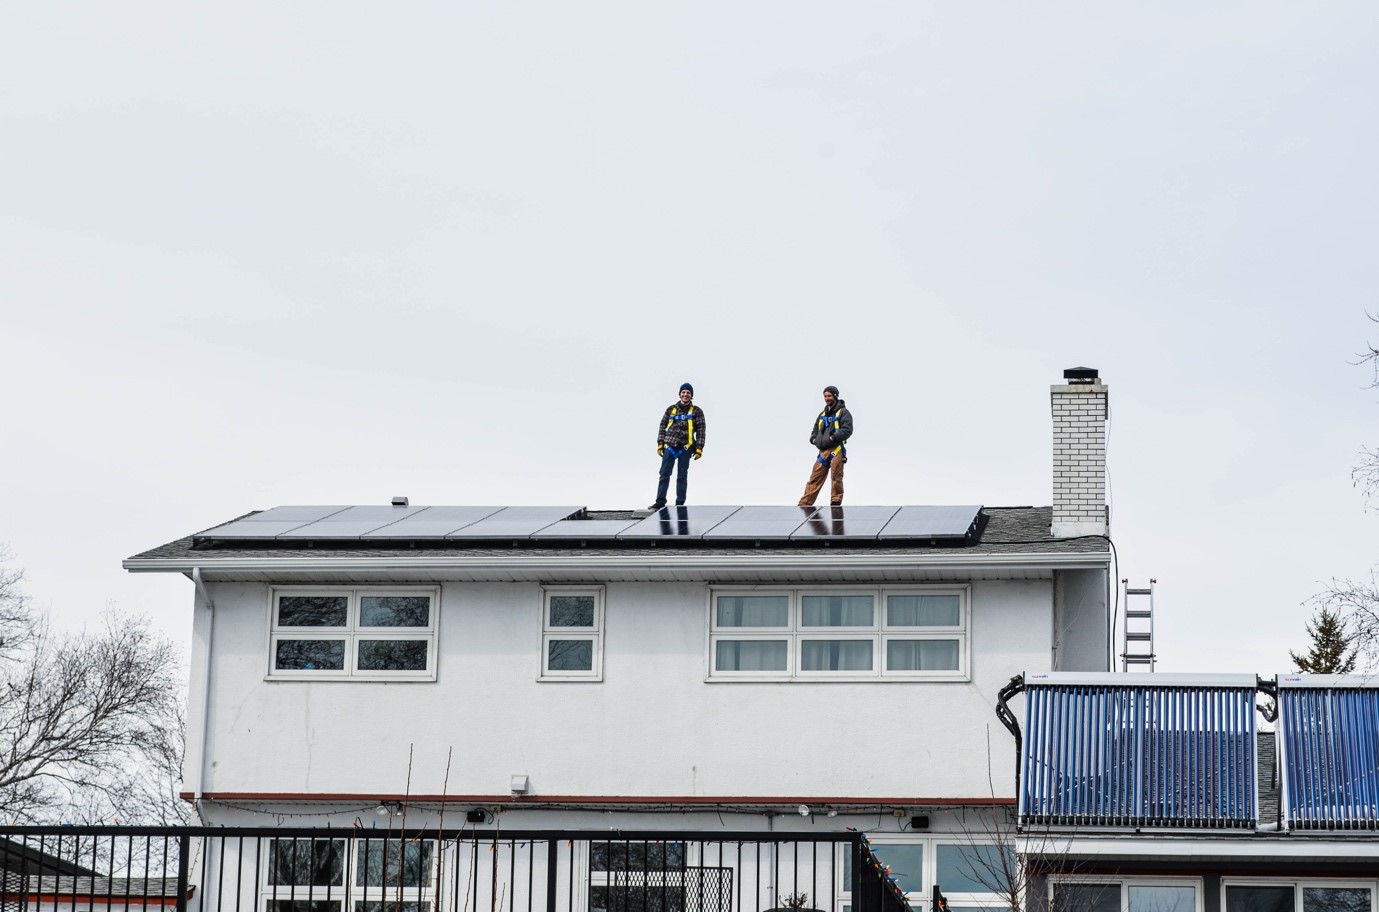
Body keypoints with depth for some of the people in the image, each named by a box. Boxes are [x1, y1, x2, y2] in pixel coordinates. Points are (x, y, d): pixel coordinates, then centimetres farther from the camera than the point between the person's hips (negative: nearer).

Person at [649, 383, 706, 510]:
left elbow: (701, 430, 3)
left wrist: (699, 448, -4)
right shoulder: (671, 409, 10)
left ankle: (680, 503, 6)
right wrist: (660, 443, 5)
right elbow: (662, 425, 13)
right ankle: (660, 502, -2)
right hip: (670, 446, 1)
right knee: (664, 474, -3)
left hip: (686, 447, -1)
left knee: (682, 476, 2)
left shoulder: (696, 411, 6)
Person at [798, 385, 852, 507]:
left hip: (836, 450, -6)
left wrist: (833, 438, -19)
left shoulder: (843, 412, 2)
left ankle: (836, 502, 2)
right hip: (823, 451, 6)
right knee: (815, 479, 1)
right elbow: (815, 430, 31)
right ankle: (805, 504, -2)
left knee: (836, 478, -6)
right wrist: (813, 439, 9)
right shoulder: (822, 414, 23)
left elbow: (847, 430, -10)